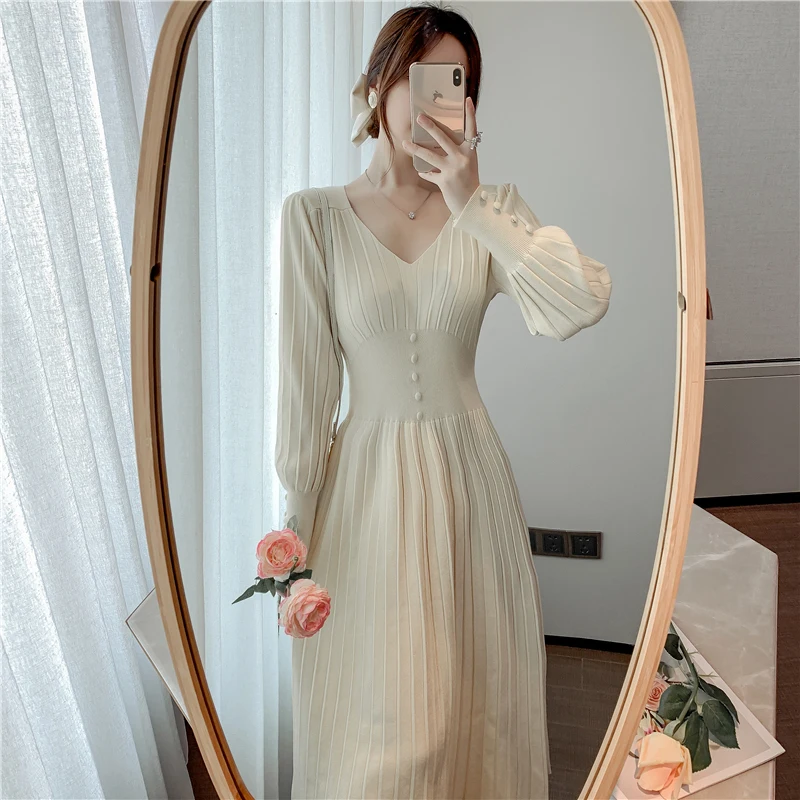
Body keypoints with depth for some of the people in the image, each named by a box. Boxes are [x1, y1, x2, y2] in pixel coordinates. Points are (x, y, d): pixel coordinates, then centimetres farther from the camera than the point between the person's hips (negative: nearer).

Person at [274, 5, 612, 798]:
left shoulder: (491, 208, 2)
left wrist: (471, 207, -17)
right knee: (371, 716, 10)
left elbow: (582, 304, -15)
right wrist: (295, 520, -3)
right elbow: (305, 377, -4)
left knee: (470, 694, 16)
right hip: (365, 477, -1)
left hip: (468, 473, 2)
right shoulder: (314, 214, -3)